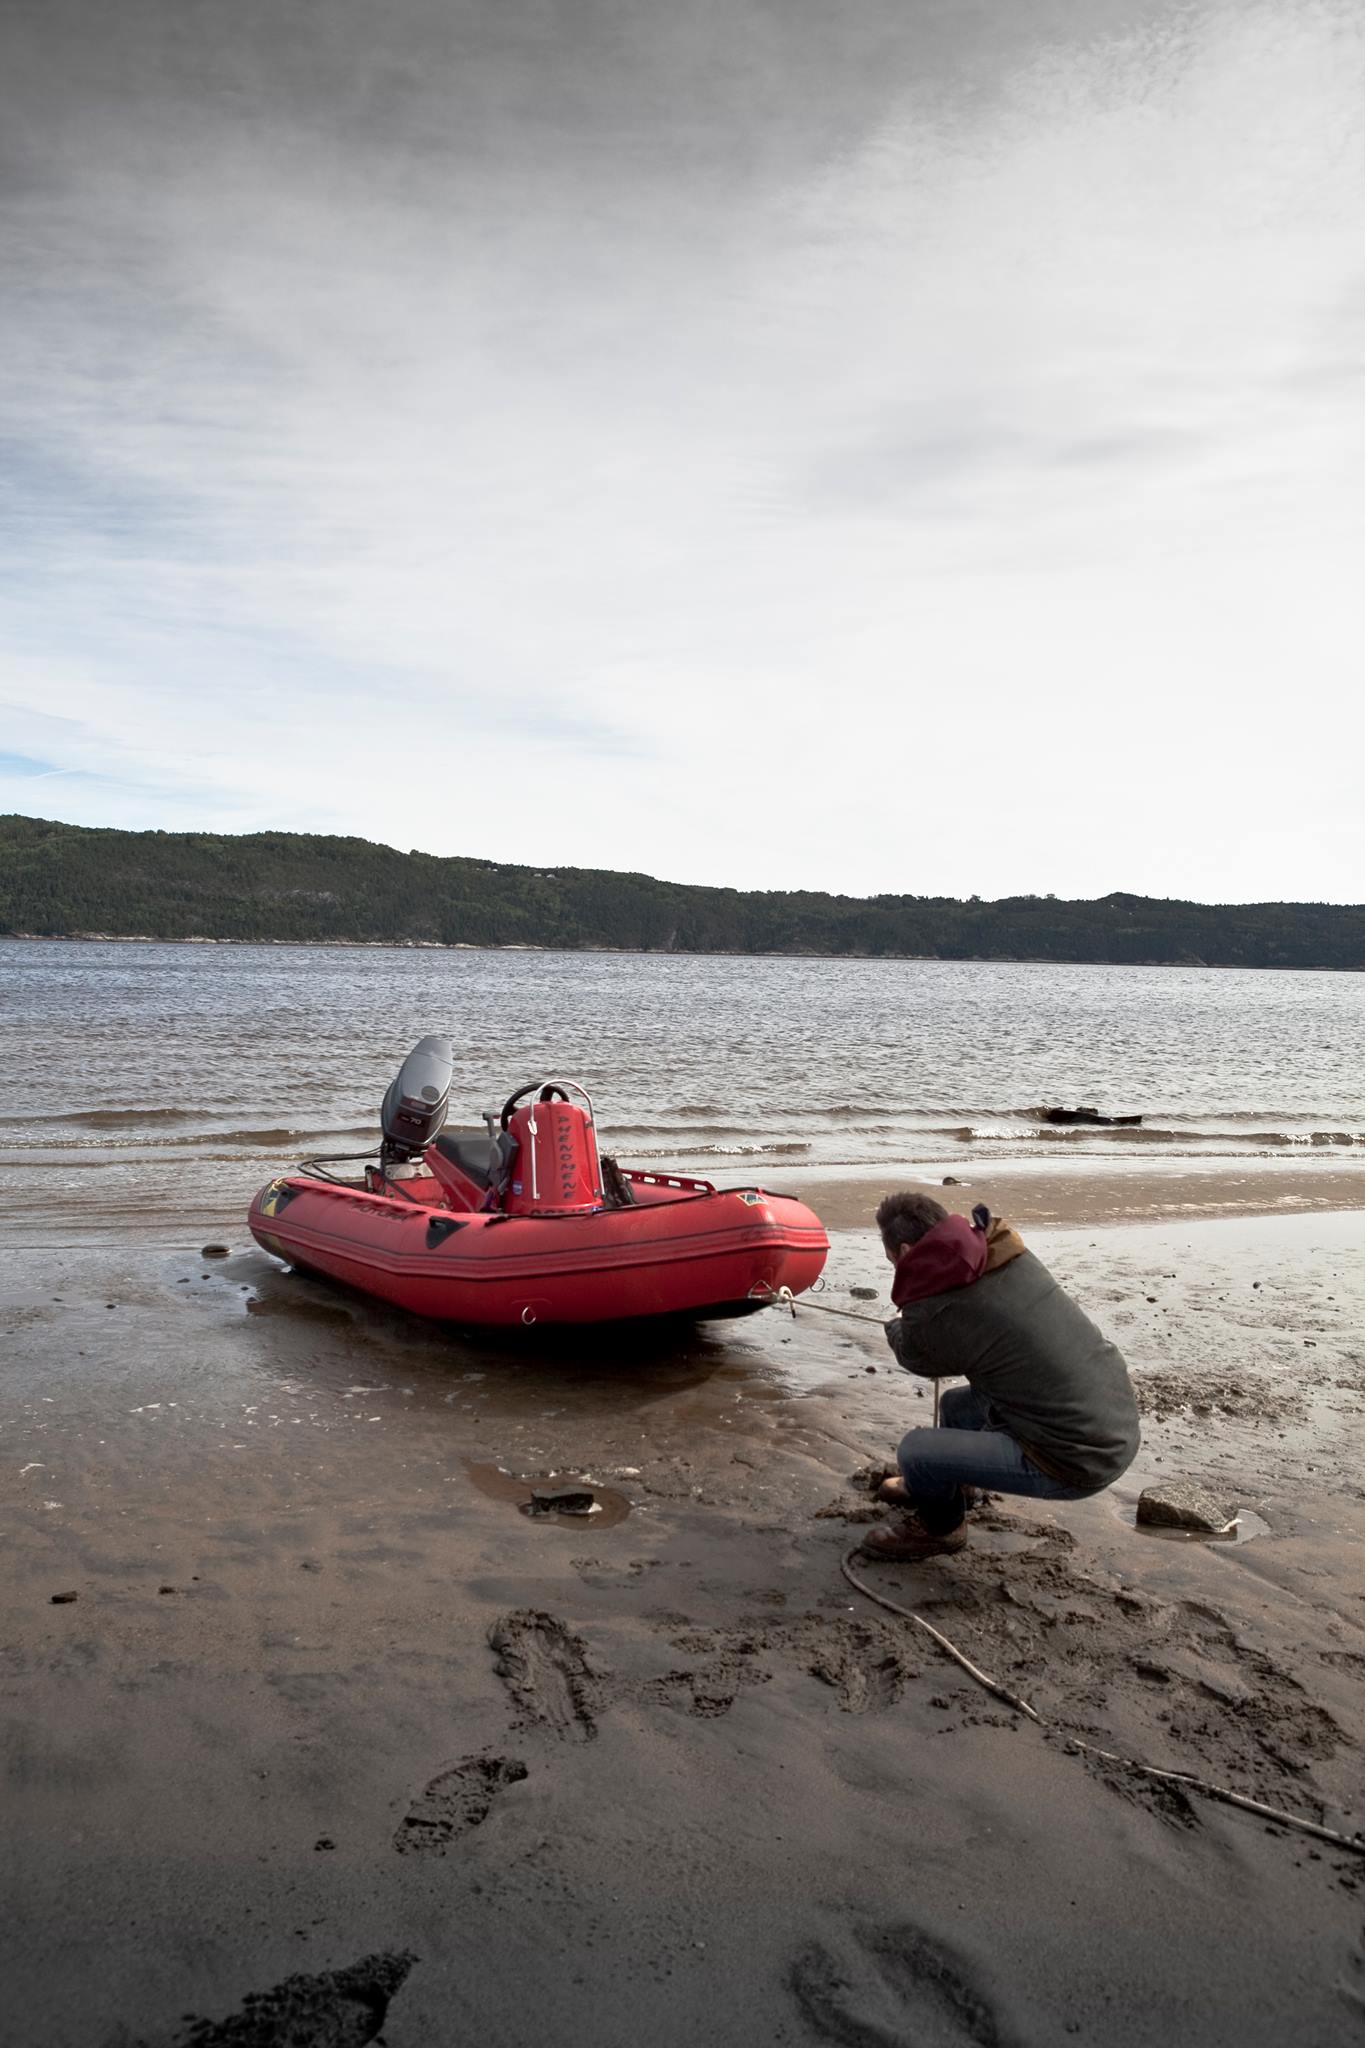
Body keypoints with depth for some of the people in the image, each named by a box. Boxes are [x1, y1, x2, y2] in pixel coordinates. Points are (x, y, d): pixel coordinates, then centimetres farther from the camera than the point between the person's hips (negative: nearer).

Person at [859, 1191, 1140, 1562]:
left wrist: (894, 1329, 27)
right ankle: (934, 1487, 49)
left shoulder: (932, 1315, -19)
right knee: (956, 1405, 23)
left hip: (1077, 1463, -8)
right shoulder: (1009, 1253, -1)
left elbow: (919, 1361, 7)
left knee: (916, 1449, -7)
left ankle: (940, 1527, 23)